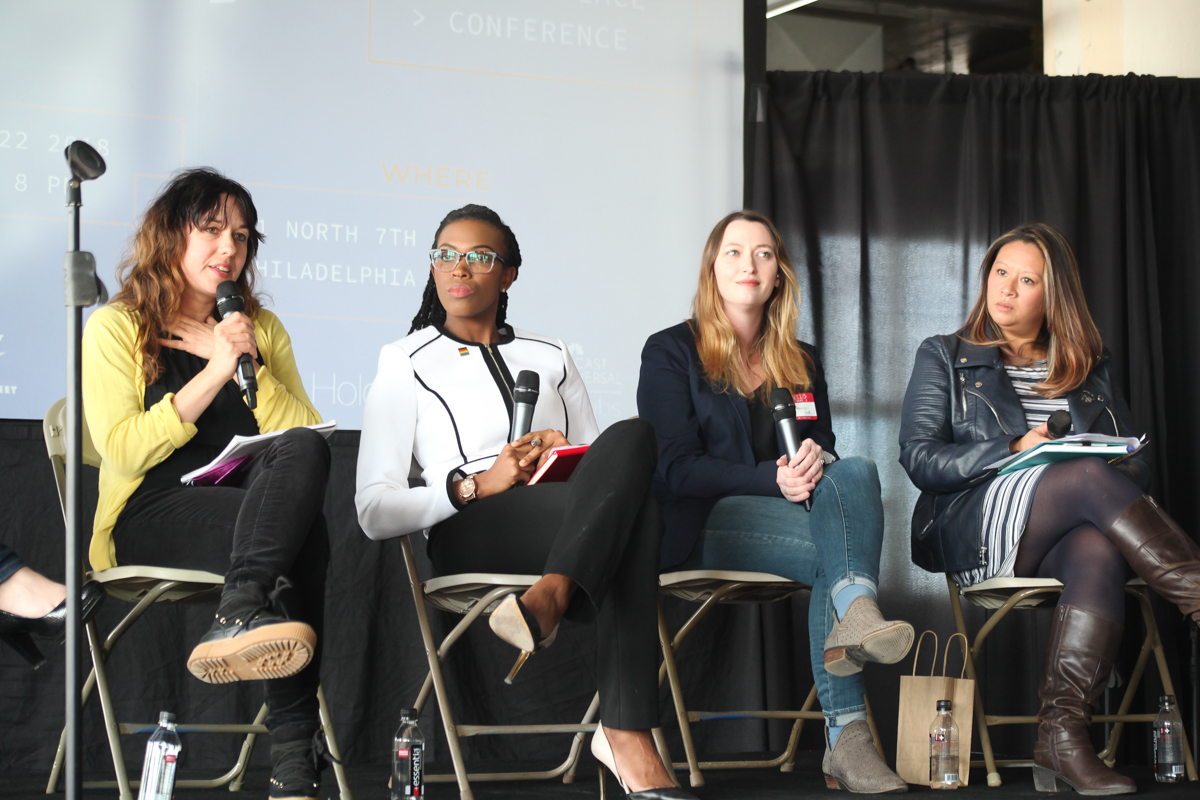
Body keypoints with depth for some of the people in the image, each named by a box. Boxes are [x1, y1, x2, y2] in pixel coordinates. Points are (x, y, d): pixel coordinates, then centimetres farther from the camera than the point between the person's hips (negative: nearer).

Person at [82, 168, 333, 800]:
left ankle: (242, 614, -48)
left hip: (251, 504, 4)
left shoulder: (261, 329, 21)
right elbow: (123, 451, -8)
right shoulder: (116, 328, 8)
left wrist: (249, 364, -4)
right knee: (301, 537, -34)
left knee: (302, 450, -34)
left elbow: (305, 435, 9)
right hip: (151, 516, -4)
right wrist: (215, 371, -10)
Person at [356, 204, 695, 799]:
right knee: (638, 511, -34)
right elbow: (374, 512, 3)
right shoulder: (406, 364, 16)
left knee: (629, 437, -33)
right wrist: (477, 483, -12)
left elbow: (602, 463, 22)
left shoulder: (550, 359, 28)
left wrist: (567, 455, -3)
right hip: (469, 537, -3)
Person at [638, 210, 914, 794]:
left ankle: (851, 656, -47)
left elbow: (824, 453, 15)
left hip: (793, 515, 4)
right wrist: (773, 479, -20)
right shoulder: (670, 353, 7)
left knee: (855, 471, -31)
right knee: (843, 550, -30)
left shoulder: (801, 363, 22)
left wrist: (816, 458, -12)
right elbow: (675, 468, -5)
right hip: (702, 528, -4)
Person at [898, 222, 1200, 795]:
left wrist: (1125, 469, -6)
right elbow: (918, 458, 2)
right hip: (974, 528, -2)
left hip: (1066, 539, 3)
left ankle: (1061, 733, -46)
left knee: (1100, 552, -37)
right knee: (1092, 477, -32)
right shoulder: (945, 358, 16)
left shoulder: (1090, 368, 25)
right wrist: (1014, 449, -12)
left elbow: (1135, 462, 20)